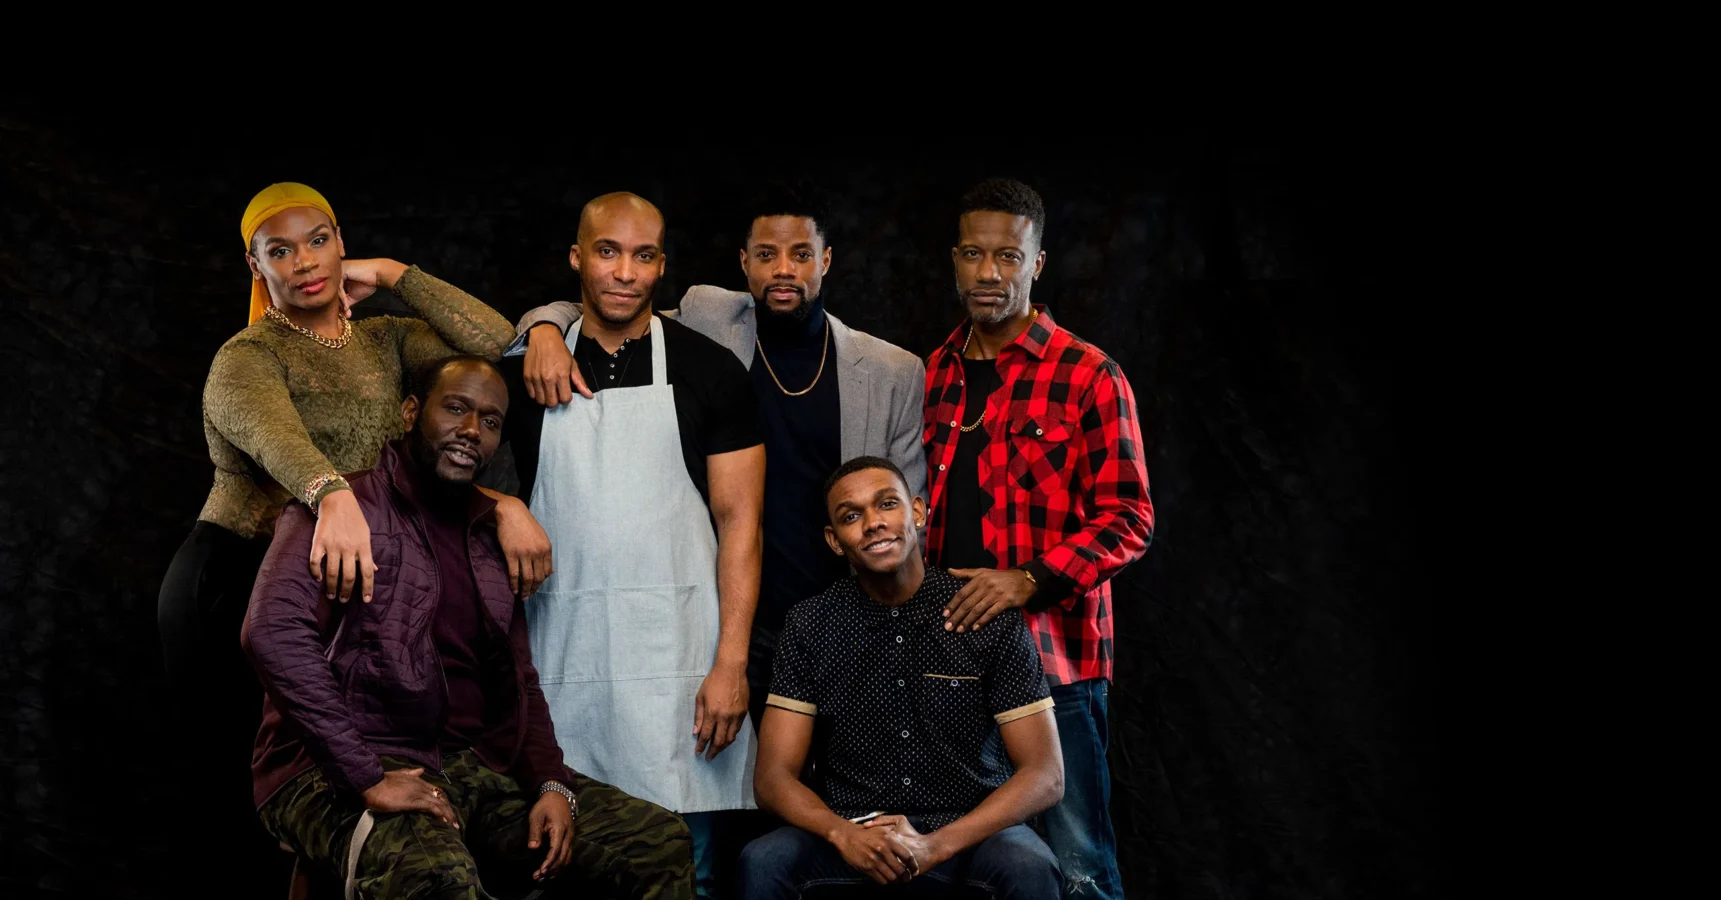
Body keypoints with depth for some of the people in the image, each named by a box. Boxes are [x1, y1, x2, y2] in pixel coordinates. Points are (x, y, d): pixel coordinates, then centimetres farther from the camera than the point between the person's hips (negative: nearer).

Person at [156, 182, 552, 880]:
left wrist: (394, 275, -2)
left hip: (336, 582, 5)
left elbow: (493, 342, -4)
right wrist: (334, 497, -53)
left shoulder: (383, 340, 11)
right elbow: (277, 437, -32)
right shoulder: (247, 358, -8)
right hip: (235, 581, -5)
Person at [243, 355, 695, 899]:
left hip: (473, 767, 8)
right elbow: (274, 632, -20)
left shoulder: (491, 540, 19)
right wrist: (366, 778, -23)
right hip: (339, 776, -7)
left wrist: (552, 784, 2)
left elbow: (519, 683, 22)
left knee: (661, 844, -6)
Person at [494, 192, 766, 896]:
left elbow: (739, 520, -1)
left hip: (677, 654, -2)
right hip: (563, 654, 2)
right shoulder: (529, 371, 9)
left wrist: (731, 662, -8)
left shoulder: (707, 370, 3)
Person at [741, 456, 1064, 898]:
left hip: (969, 828, -1)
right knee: (762, 863, -28)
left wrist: (937, 845, -22)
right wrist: (843, 834, -24)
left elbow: (1045, 775, -8)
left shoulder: (992, 620, -5)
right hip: (851, 828, 1)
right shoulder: (810, 626, 0)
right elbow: (774, 777, -2)